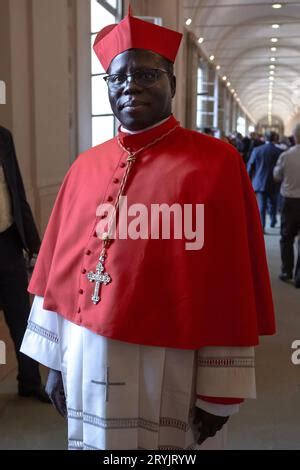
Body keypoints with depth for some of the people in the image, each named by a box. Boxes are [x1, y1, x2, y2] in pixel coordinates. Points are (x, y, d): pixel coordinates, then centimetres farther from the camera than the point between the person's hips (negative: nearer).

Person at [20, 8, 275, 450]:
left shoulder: (217, 163, -9)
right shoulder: (86, 167, 4)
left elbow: (232, 285, -10)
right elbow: (60, 269, 7)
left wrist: (220, 390, -8)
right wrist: (54, 360, 9)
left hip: (171, 369, -4)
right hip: (88, 366, 4)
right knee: (94, 441, 20)